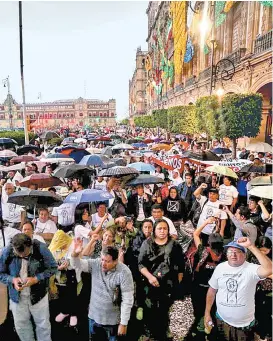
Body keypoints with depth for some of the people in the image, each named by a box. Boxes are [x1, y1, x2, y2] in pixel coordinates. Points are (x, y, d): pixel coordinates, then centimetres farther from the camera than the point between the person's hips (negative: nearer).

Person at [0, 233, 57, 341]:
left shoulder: (41, 248, -22)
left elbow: (52, 268, -12)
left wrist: (36, 279, -24)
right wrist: (12, 279, -22)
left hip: (38, 294, -2)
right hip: (17, 295, 2)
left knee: (43, 324, 14)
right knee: (21, 325, 18)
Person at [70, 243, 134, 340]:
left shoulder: (124, 272, -21)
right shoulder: (96, 264, -9)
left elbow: (127, 300, -17)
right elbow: (77, 265, -9)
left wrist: (123, 323, -15)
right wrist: (75, 253, -31)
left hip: (112, 320, -4)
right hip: (94, 316, 4)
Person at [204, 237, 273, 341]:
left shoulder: (251, 269, -19)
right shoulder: (220, 267, -8)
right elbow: (212, 291, 2)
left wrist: (250, 246, -42)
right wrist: (207, 313, 2)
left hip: (245, 323, -2)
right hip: (222, 319, 3)